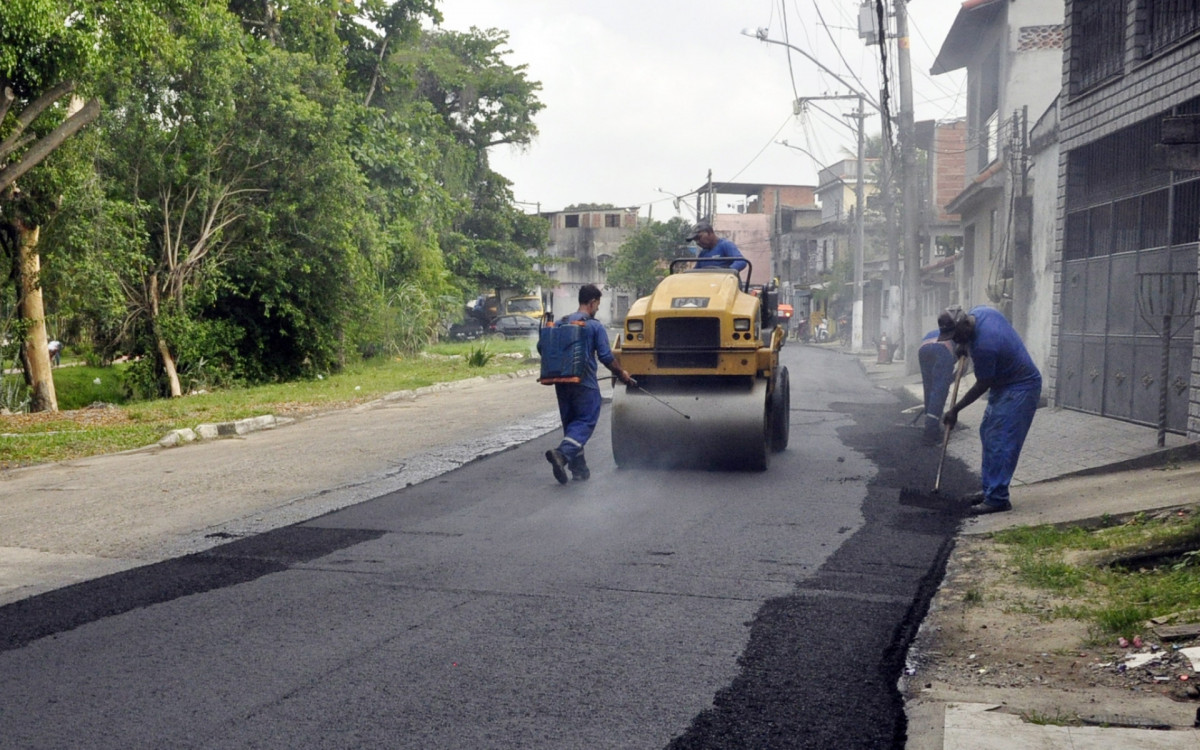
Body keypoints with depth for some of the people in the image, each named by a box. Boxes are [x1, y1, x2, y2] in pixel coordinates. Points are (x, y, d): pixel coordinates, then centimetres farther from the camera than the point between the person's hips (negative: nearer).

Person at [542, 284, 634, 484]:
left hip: (562, 382, 6)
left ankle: (578, 469, 16)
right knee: (586, 422, -1)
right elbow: (606, 357, -9)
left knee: (571, 423, 14)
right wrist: (622, 373, 6)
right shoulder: (595, 326, -6)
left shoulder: (561, 324, 10)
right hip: (585, 384, -6)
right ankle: (562, 453, -25)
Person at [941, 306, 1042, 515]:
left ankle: (997, 498, -8)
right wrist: (964, 347, 8)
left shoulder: (984, 345, -32)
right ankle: (989, 489, 19)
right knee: (987, 433, 13)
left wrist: (955, 410, -10)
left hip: (1020, 389, -11)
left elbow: (982, 385, -19)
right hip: (1004, 384, 11)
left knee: (1000, 443, -12)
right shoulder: (979, 311, -7)